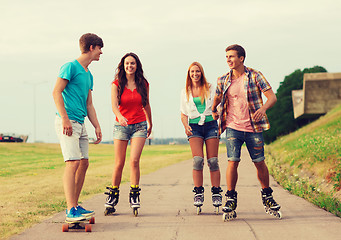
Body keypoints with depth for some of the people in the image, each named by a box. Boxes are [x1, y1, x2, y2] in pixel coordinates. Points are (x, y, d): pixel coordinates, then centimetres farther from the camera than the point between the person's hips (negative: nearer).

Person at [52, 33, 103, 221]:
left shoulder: (88, 75, 20)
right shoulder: (71, 67, -6)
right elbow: (56, 92, -13)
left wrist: (97, 126, 15)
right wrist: (65, 118, -20)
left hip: (80, 124, 9)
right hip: (67, 122, -9)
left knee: (84, 163, 8)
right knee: (73, 163, -16)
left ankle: (75, 206, 16)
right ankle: (70, 210, -18)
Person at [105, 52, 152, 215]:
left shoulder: (143, 84, 4)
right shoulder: (116, 84, -2)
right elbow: (114, 105, -16)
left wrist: (150, 124, 28)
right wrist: (120, 116, -36)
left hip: (139, 126, 1)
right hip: (121, 126, 0)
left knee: (134, 160, -14)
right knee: (119, 163, 1)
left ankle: (134, 196, -4)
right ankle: (113, 197, 15)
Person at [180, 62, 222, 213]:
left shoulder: (210, 89, 10)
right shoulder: (185, 92, 14)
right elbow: (183, 114, 17)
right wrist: (186, 126, -2)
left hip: (210, 125, 0)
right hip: (194, 126, 0)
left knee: (213, 161, -5)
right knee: (198, 160, -14)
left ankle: (216, 194, 0)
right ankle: (198, 193, -8)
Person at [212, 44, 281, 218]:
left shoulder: (255, 76, -3)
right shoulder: (223, 80, 5)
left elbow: (272, 97, -7)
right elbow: (217, 99, 25)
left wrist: (263, 108, -24)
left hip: (253, 128, -1)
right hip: (233, 127, 1)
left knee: (260, 163, 4)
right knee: (232, 162, -10)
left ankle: (267, 196, 23)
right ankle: (231, 199, 1)